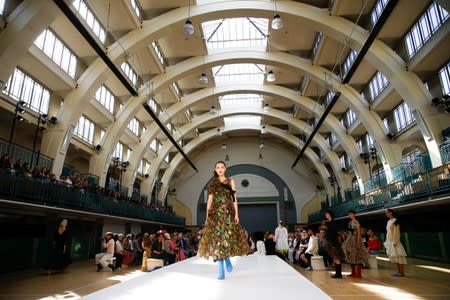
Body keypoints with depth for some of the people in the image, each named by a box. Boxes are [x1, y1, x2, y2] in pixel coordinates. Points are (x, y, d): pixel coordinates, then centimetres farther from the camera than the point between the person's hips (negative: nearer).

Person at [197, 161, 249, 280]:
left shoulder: (231, 181, 11)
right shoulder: (212, 183, 13)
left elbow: (234, 199, 6)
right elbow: (210, 200, 10)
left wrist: (236, 214, -3)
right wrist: (207, 215, 3)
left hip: (228, 213, 0)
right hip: (215, 213, 1)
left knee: (228, 236, -12)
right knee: (216, 238, -6)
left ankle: (227, 259, 20)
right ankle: (221, 272, 0)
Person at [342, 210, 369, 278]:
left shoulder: (356, 222, -10)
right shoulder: (350, 222, 13)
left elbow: (359, 232, -14)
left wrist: (358, 242, -20)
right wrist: (348, 240, 14)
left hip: (355, 239, -9)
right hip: (350, 239, 9)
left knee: (357, 256, -6)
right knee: (351, 256, 10)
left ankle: (358, 274, -1)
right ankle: (353, 273, 18)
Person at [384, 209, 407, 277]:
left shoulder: (395, 221, -12)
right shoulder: (388, 221, 14)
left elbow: (396, 232, -16)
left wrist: (395, 242, -20)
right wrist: (387, 242, 17)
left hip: (394, 241, -9)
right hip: (390, 242, 9)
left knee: (398, 256, -4)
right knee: (395, 257, 12)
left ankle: (402, 272, 1)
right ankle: (398, 271, 19)